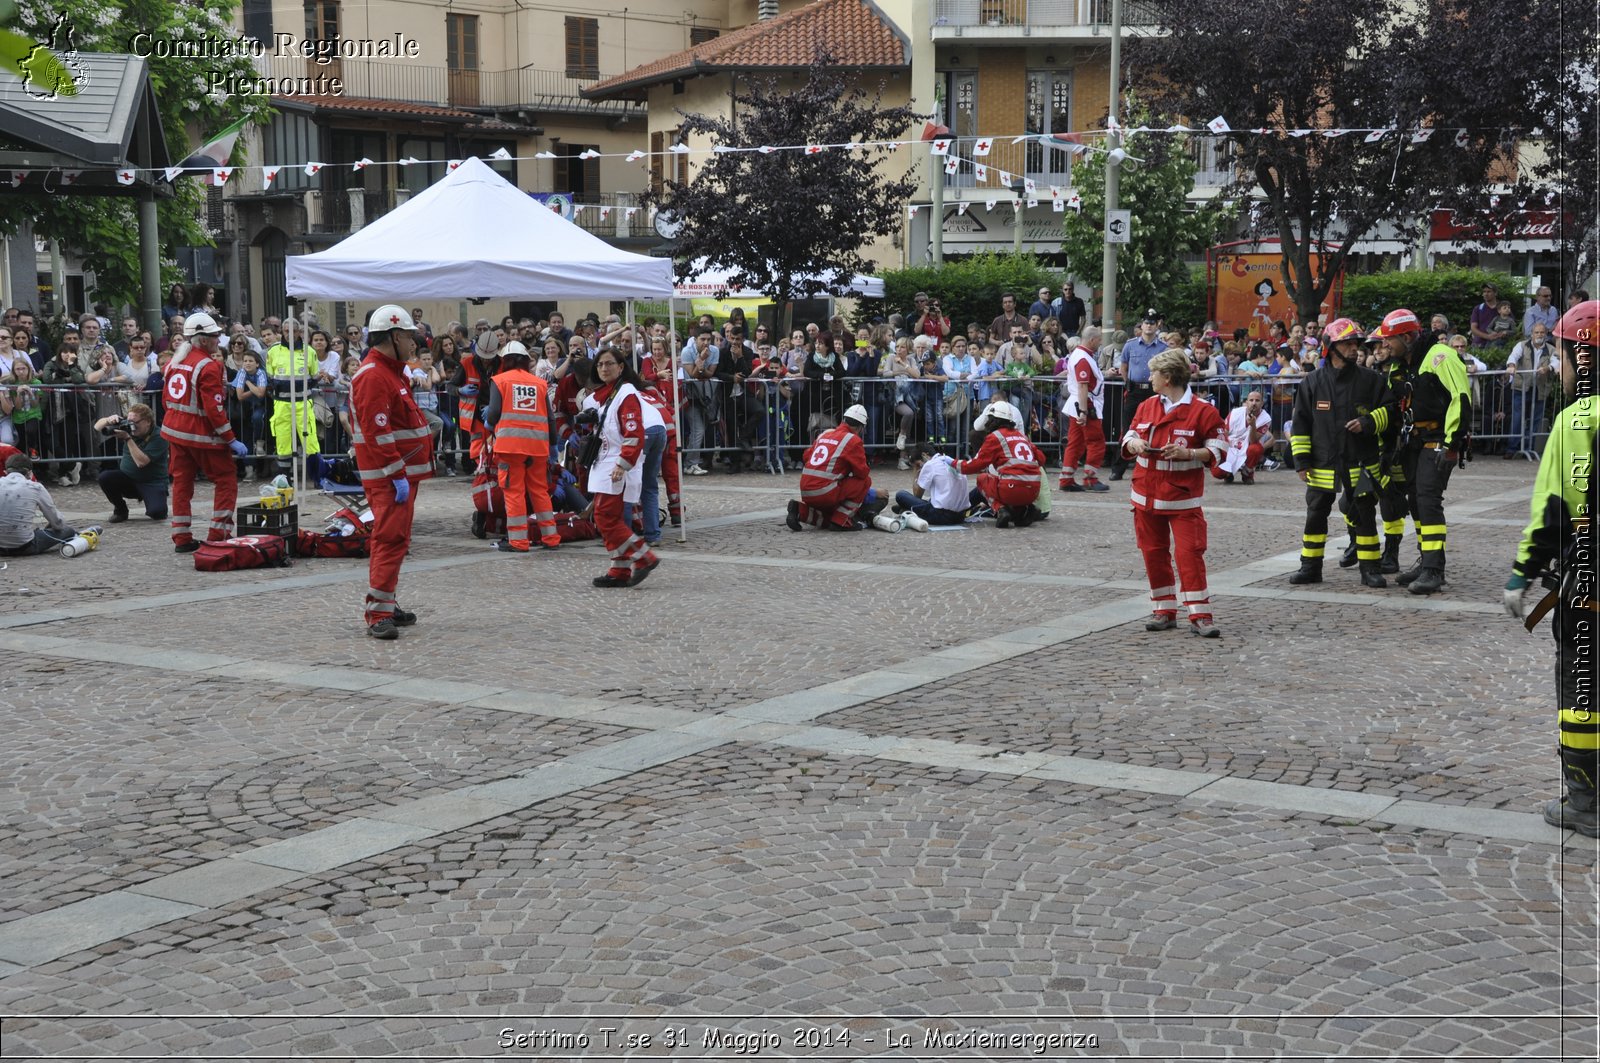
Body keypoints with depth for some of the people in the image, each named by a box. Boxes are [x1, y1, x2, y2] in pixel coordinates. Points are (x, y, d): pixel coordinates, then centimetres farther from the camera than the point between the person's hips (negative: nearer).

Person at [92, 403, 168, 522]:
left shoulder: (158, 437, -17)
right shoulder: (128, 428, -1)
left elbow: (141, 462, -27)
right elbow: (97, 427, 2)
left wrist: (127, 438, -29)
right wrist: (108, 420, -21)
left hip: (152, 483, -5)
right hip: (128, 479, 5)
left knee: (157, 513, -30)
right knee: (105, 477, -23)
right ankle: (120, 510, 2)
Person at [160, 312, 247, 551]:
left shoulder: (174, 362, 9)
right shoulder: (208, 366, -16)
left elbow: (166, 399, 15)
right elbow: (214, 409, -19)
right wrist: (231, 440, -15)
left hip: (174, 431, 8)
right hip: (201, 434, -8)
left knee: (182, 482, 12)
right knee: (226, 480, 3)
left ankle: (182, 538, 13)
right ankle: (218, 535, -3)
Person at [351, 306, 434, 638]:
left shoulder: (390, 372, 19)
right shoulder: (373, 376, -16)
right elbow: (377, 432, -23)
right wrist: (397, 476, -24)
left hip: (403, 472, 11)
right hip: (390, 476, -11)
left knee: (393, 540, 16)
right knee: (390, 539, -13)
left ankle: (386, 606, 25)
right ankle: (378, 615, -12)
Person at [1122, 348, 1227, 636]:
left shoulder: (1203, 411, -8)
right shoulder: (1146, 406, 9)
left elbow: (1218, 448, -6)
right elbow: (1130, 436, 17)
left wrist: (1188, 453, -20)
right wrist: (1134, 444, -6)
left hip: (1183, 497, -5)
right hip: (1146, 494, 5)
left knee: (1190, 552, -9)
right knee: (1153, 552, 9)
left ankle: (1200, 615, -5)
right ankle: (1163, 611, 19)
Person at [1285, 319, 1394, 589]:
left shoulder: (1369, 380, 1)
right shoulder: (1313, 382, 1)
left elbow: (1389, 409, 6)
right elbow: (1300, 424, 4)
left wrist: (1367, 423, -13)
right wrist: (1302, 461, -1)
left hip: (1360, 464, 0)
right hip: (1322, 465, 1)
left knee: (1364, 517, 4)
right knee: (1315, 515, 7)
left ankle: (1369, 569, 13)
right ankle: (1310, 566, 18)